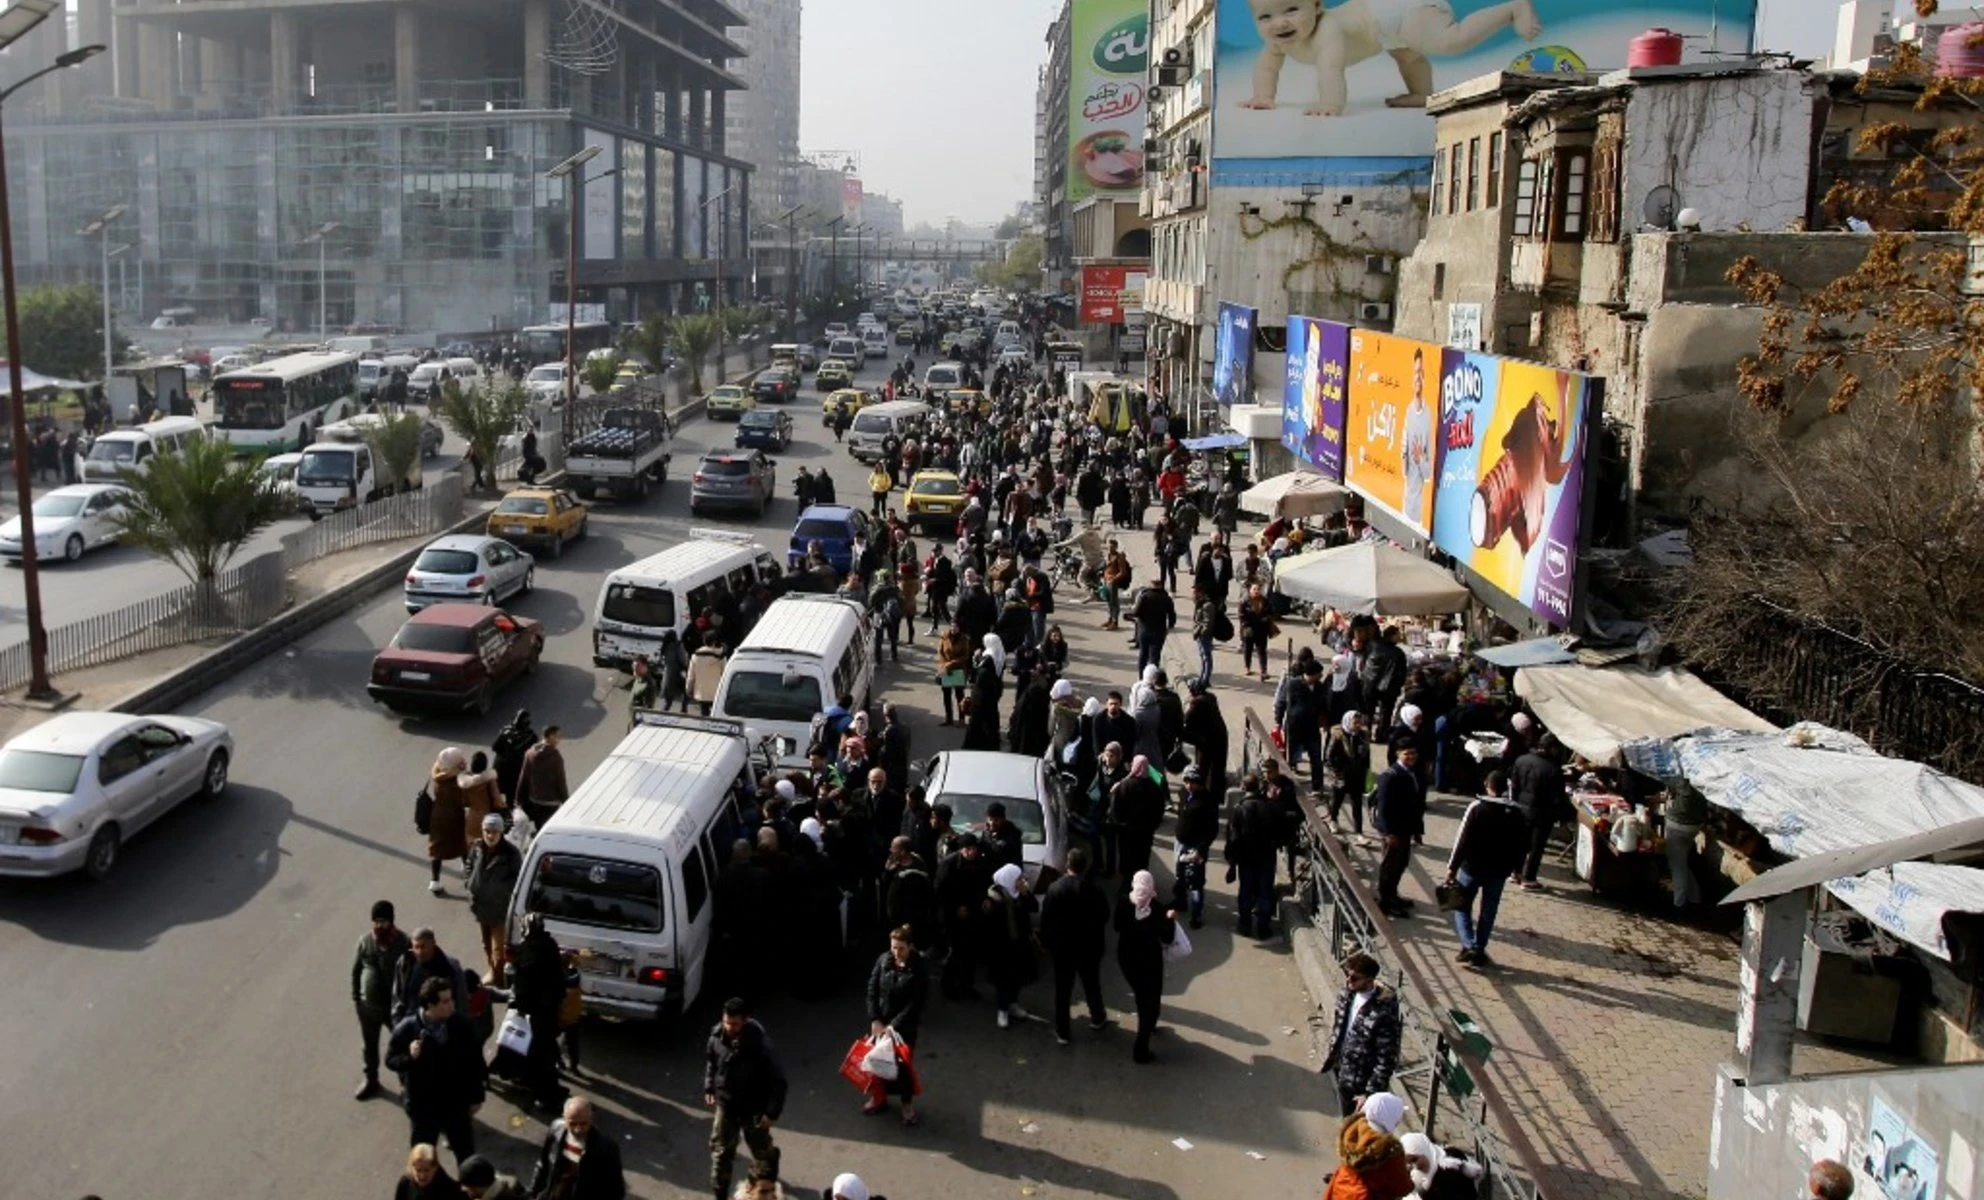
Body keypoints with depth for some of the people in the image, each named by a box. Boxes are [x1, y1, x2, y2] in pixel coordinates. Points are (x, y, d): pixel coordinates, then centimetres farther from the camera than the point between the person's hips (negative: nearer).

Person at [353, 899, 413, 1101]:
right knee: (369, 1045, 18)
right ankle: (371, 1079, 39)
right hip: (369, 1004, 2)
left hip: (396, 1003, -2)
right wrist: (355, 998, 3)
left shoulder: (402, 942, -15)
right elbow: (356, 970, 3)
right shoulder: (365, 940, -8)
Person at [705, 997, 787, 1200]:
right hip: (725, 1103, 3)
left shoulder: (759, 1044, -31)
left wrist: (772, 1112, -20)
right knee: (720, 1150, 9)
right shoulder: (717, 1035, -16)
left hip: (753, 1107, -3)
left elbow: (778, 1080, -23)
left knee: (760, 1148, 20)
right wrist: (709, 1088, 9)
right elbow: (710, 1060, 8)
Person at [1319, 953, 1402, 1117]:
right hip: (1341, 1071, 7)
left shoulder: (1383, 1013, -32)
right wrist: (1330, 1055, 15)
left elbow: (1386, 1060, -25)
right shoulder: (1347, 994, -10)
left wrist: (1370, 1093, -21)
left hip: (1362, 1083, -7)